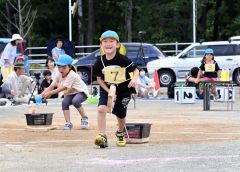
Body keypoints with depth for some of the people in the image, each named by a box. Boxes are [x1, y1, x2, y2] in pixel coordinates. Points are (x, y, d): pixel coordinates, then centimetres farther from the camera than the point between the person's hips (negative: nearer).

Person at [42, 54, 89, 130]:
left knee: (75, 101, -35)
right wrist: (44, 93, -30)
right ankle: (68, 123, -16)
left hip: (81, 92, -6)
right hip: (70, 94, 6)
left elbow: (63, 88, -32)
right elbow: (51, 86, -10)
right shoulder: (59, 75, -6)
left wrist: (50, 93, -36)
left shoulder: (71, 75, -28)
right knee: (64, 103, -23)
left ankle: (84, 118, -13)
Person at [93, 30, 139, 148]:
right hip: (106, 90, 1)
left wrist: (134, 79, -29)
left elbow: (136, 70, -8)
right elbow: (99, 79, 1)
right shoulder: (100, 62, -10)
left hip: (124, 90, -1)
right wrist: (108, 91, -11)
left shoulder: (123, 60, -18)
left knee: (121, 115, 10)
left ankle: (120, 134, 44)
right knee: (101, 109, -23)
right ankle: (102, 137, -22)